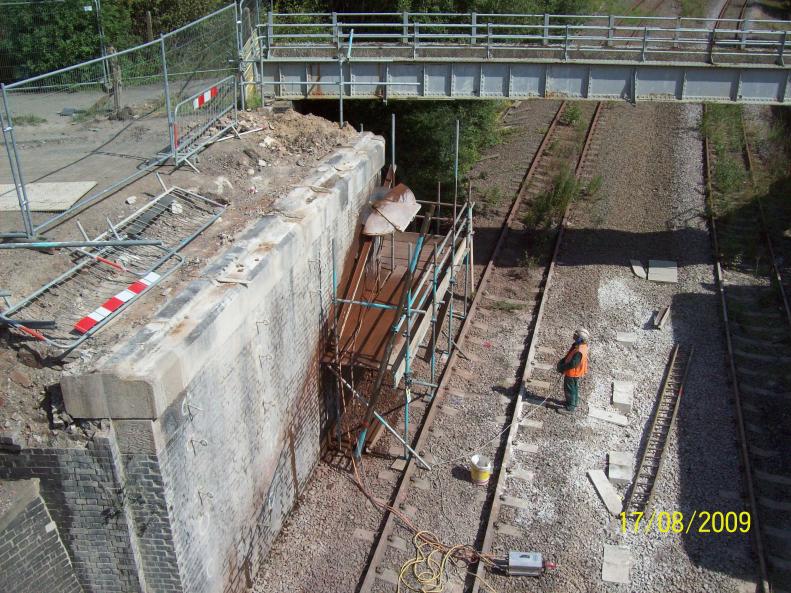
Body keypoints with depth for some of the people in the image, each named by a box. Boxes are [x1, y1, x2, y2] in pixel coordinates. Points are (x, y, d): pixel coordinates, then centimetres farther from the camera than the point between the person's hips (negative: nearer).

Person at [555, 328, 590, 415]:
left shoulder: (579, 351, -36)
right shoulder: (578, 345, -5)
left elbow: (572, 364, -33)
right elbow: (569, 356, 8)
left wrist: (562, 368, -20)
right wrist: (562, 361, -2)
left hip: (572, 373, -9)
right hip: (576, 373, 9)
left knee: (569, 389, 8)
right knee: (574, 388, 26)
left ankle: (570, 408, 22)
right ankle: (574, 403, 45)